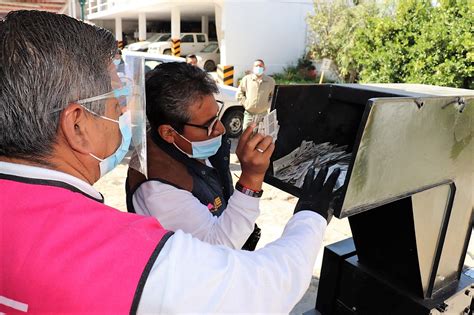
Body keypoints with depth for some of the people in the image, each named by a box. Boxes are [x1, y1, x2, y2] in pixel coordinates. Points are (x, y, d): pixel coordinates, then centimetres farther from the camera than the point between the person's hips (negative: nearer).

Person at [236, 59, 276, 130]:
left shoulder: (270, 81, 3)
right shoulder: (246, 79, 3)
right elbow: (239, 94, 8)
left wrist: (268, 105, 0)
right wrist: (245, 103, -2)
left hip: (263, 116, 0)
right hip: (249, 115, 0)